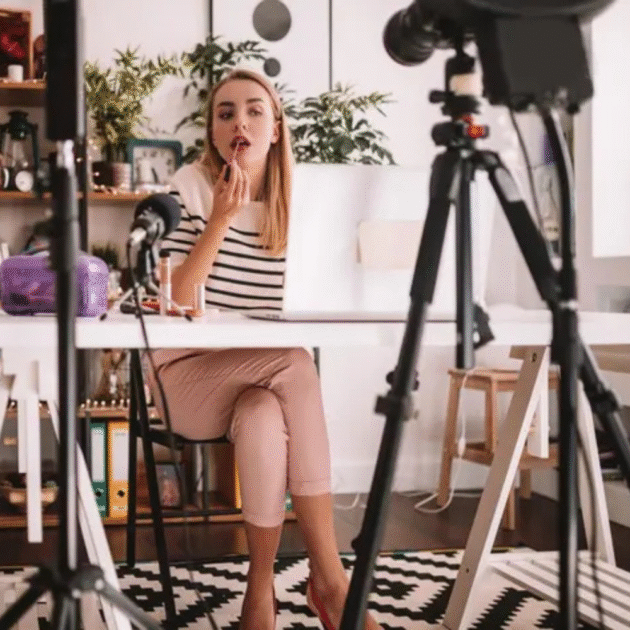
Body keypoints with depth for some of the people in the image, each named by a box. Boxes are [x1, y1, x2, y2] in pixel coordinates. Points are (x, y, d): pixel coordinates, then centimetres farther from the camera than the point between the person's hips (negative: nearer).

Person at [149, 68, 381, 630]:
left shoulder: (293, 200, 5)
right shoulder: (190, 186, -5)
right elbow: (175, 301, -13)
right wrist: (222, 219, -20)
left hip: (263, 382, 3)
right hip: (190, 378, -3)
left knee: (266, 423, -34)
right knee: (297, 366, -32)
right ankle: (330, 579, -24)